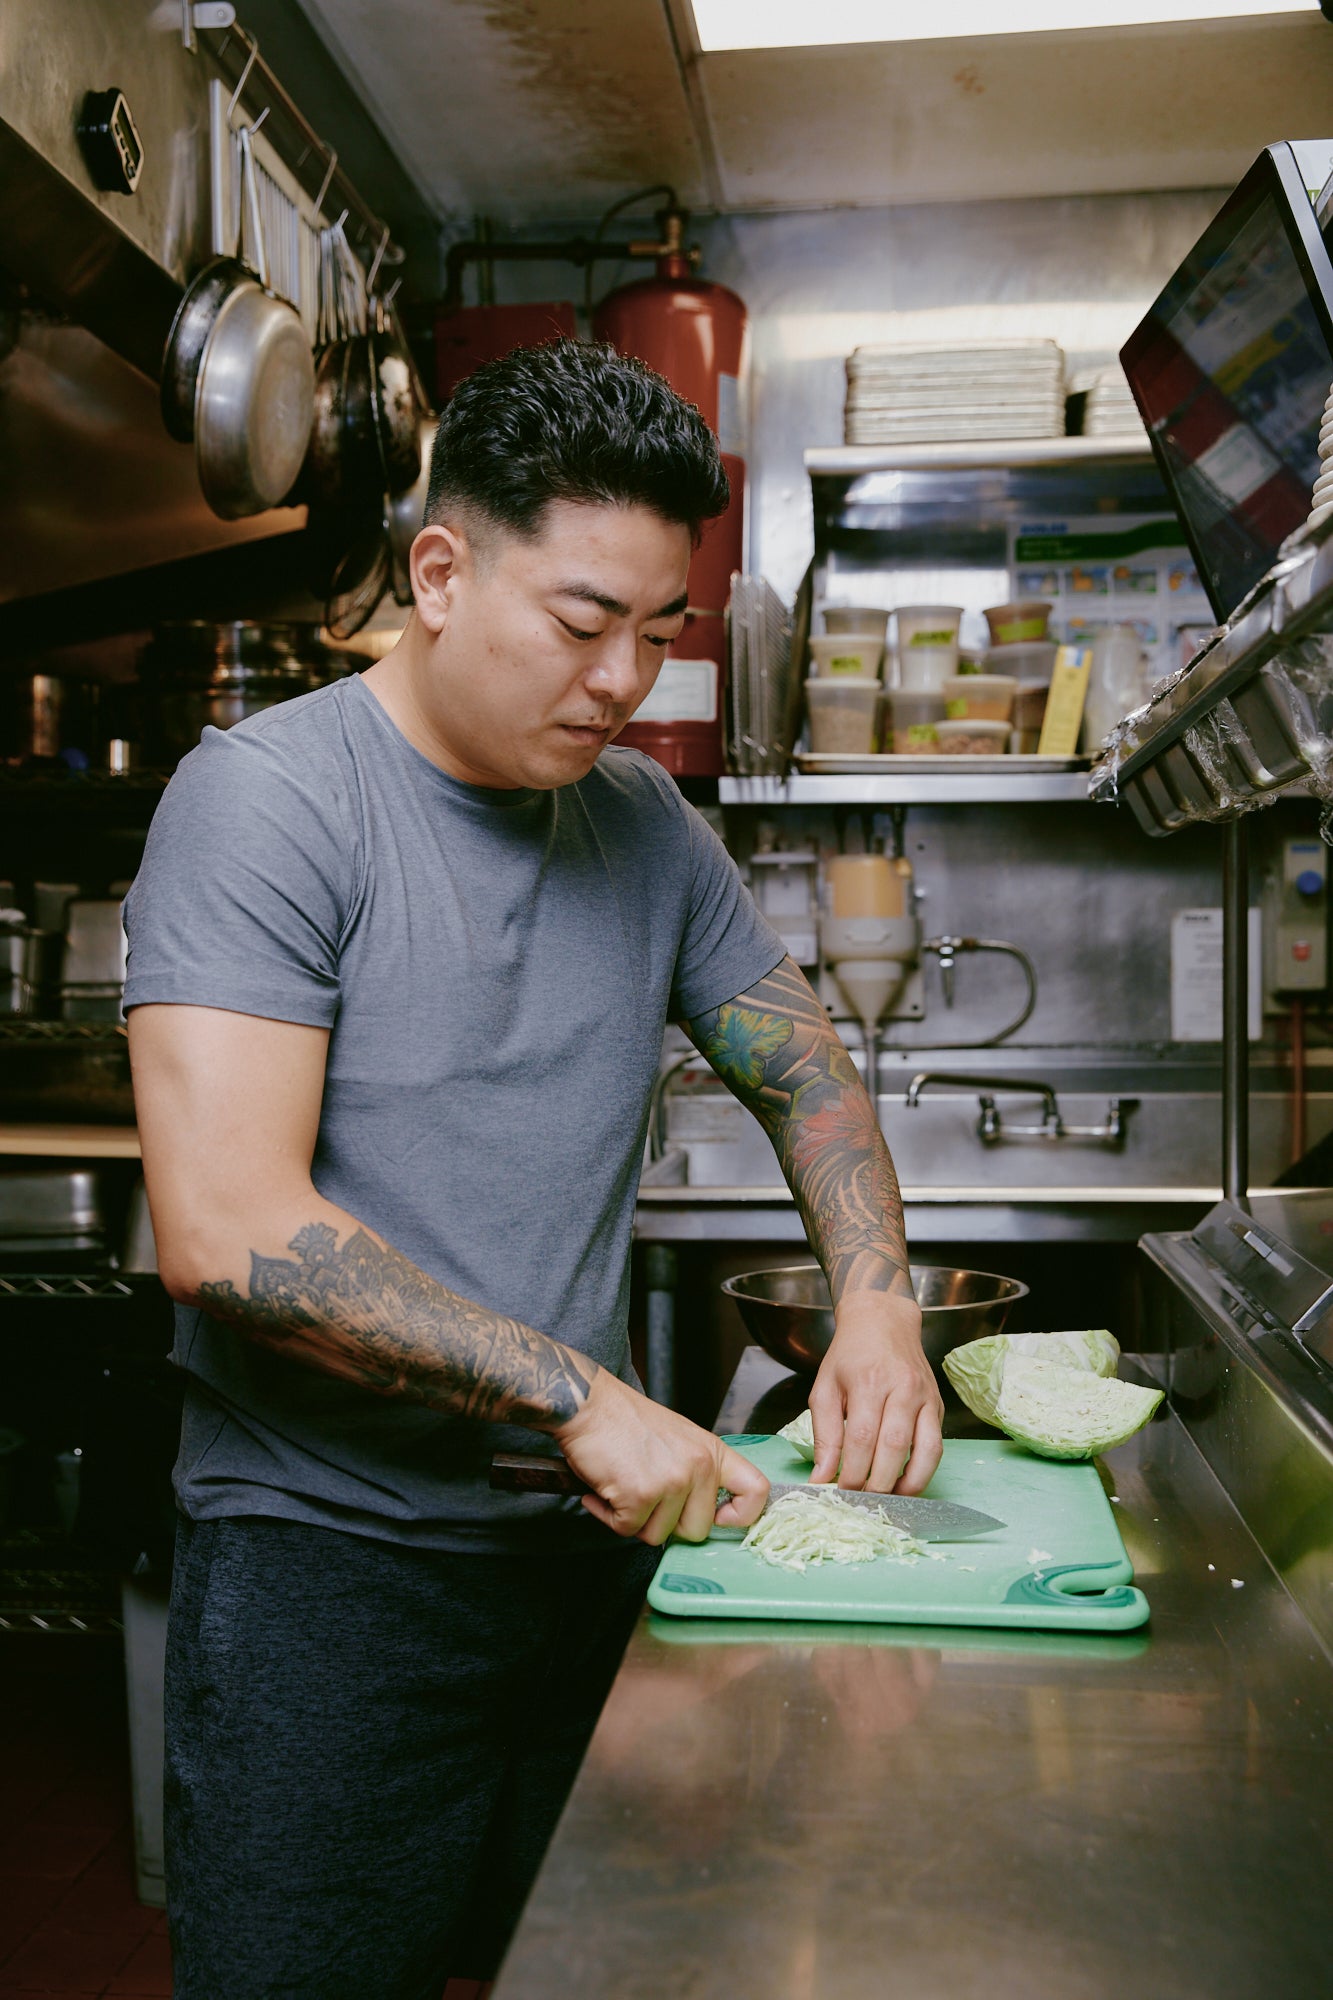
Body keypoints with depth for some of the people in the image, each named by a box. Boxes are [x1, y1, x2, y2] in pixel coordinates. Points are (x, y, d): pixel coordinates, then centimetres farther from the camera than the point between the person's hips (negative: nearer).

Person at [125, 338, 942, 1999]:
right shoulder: (267, 798, -14)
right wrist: (580, 1393, -22)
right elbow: (224, 1232, -23)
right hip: (326, 1561, -5)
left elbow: (804, 1067, 13)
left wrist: (877, 1308, -5)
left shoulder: (645, 821, 5)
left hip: (590, 1537, 6)